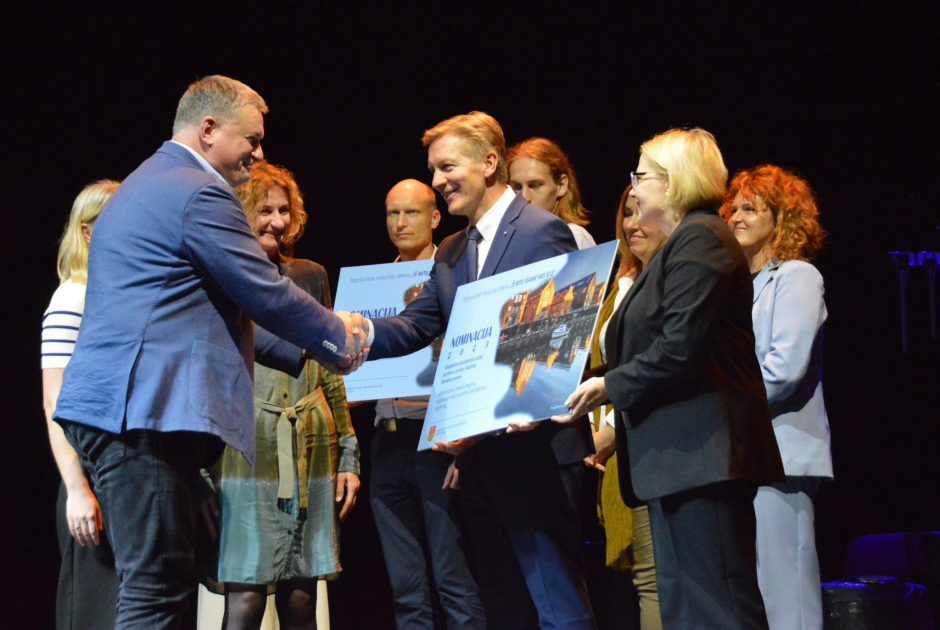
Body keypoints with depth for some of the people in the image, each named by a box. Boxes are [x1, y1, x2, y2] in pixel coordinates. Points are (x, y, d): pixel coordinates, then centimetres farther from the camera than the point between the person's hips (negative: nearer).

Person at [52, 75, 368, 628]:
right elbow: (266, 295, -8)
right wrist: (340, 337, 9)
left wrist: (300, 354, 28)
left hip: (111, 406, 11)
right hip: (147, 410, -11)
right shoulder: (199, 193, -9)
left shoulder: (147, 184, 24)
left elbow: (217, 309, 29)